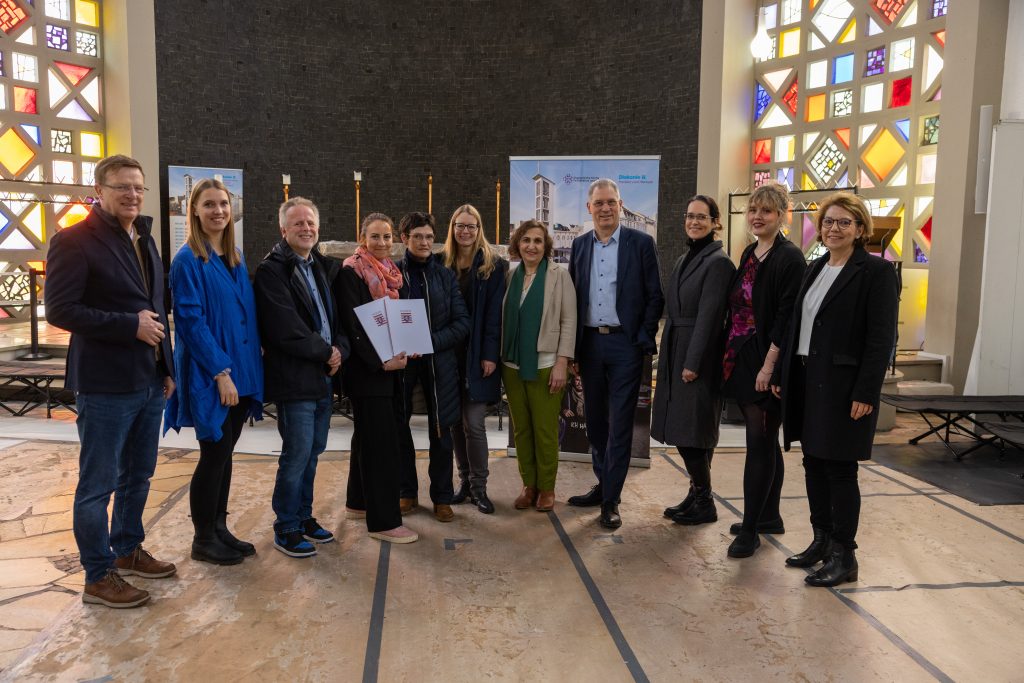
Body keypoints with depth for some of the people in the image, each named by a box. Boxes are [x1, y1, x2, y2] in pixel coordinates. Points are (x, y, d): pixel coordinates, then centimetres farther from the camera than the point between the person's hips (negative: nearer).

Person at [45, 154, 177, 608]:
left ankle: (127, 550, 35)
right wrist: (130, 325, -18)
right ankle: (99, 577, 17)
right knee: (98, 484, 4)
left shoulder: (144, 241, 15)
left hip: (149, 382, 8)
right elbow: (59, 310, -16)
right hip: (105, 386, -7)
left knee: (137, 476, 18)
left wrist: (167, 367, 14)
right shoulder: (75, 241, -9)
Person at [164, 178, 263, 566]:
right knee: (214, 453, 0)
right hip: (208, 376, -7)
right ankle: (203, 539, 16)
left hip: (239, 372, 7)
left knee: (224, 453, 14)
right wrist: (220, 372, -20)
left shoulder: (235, 259, 12)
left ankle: (219, 529, 26)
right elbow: (190, 320, -16)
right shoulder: (187, 260, -10)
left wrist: (251, 369, 9)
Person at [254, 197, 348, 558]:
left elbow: (343, 316, 14)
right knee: (296, 456, -2)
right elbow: (286, 329, -18)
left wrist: (340, 350, -5)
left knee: (312, 452, 14)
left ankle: (304, 517, 29)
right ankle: (286, 529, 13)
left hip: (324, 376, 7)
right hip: (294, 379, -7)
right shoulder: (272, 270, -9)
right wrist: (326, 352, -9)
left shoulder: (326, 267, 14)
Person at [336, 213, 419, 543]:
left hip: (390, 365, 8)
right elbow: (353, 325, -17)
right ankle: (383, 521, 1)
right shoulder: (350, 272, -10)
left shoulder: (391, 272, 13)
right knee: (380, 441, -6)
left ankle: (358, 502, 31)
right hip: (367, 368, -8)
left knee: (367, 436, 17)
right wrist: (379, 362, -22)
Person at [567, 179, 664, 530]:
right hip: (589, 343, 4)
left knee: (620, 423, -1)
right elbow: (573, 296, 10)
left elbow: (655, 296, -2)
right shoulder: (580, 245, 9)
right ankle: (603, 483, 28)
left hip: (625, 344, -4)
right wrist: (572, 346, 5)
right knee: (595, 420, 13)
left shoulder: (641, 243, -2)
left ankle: (611, 500, 7)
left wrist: (644, 340, -9)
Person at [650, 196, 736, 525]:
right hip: (675, 352, 9)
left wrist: (693, 362, -20)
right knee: (681, 428, 12)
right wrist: (667, 356, 13)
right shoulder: (684, 260, 16)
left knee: (694, 429, -2)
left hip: (699, 355, -8)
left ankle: (703, 499, 13)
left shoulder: (718, 262, -11)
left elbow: (709, 316, -17)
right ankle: (697, 492, 24)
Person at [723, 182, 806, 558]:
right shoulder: (749, 254, 14)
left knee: (759, 442, -3)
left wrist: (768, 365, -20)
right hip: (743, 358, 8)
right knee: (765, 441, 15)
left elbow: (786, 317, -16)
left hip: (768, 361, -8)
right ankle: (769, 517, 27)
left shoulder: (790, 257, -10)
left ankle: (750, 529, 5)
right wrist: (732, 355, 12)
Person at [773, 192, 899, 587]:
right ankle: (821, 541, 27)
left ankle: (843, 557, 12)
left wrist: (866, 393, -18)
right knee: (814, 464, 13)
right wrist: (781, 375, 13)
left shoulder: (877, 271, -7)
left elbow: (882, 338, -13)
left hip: (843, 386, -7)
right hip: (807, 381, 7)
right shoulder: (815, 269, 14)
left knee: (839, 469, -1)